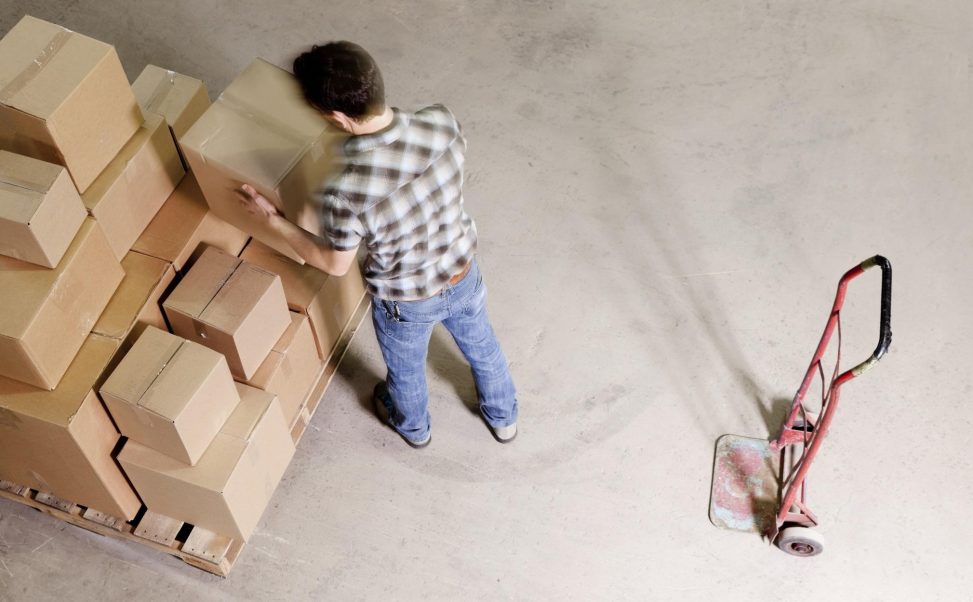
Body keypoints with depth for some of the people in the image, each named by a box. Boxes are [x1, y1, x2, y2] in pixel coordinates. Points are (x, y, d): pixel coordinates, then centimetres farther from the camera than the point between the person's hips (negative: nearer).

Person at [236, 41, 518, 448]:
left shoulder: (341, 194, -39)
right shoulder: (442, 122, -28)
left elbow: (335, 265, -18)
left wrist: (271, 219, -5)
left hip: (405, 302, -3)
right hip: (463, 274, 3)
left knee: (406, 370, 32)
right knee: (482, 347, 34)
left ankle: (414, 427, 65)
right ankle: (503, 418, 63)